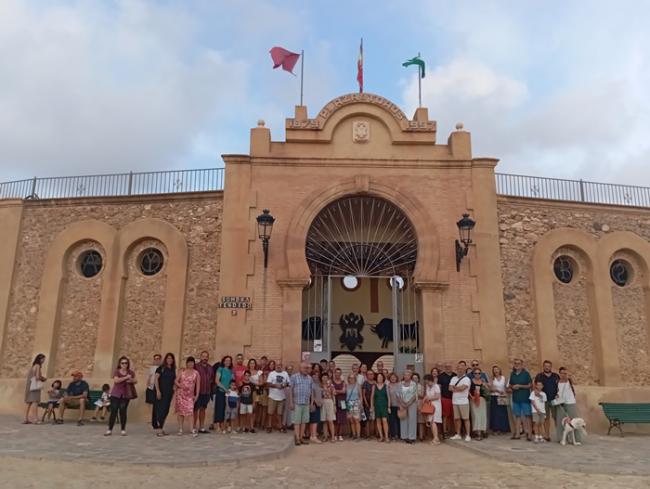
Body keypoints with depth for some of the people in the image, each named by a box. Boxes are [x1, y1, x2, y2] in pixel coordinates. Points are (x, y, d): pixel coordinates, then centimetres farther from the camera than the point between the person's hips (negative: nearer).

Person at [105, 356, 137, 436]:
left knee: (123, 411, 3)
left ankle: (123, 430, 10)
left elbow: (136, 381, 10)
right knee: (113, 411, -3)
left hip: (125, 395, 1)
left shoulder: (131, 372, 5)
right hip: (115, 394, -1)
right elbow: (116, 380, -18)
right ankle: (110, 430, 5)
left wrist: (131, 380, -11)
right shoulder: (117, 372, -2)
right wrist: (126, 377, -22)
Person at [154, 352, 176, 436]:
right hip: (161, 392, -6)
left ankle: (162, 428, 16)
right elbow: (156, 379, -9)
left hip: (169, 392, 6)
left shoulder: (173, 370, 12)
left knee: (166, 410, 7)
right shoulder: (161, 368, -4)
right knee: (161, 409, -8)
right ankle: (159, 430, -7)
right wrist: (158, 390, -16)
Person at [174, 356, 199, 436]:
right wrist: (181, 386, -15)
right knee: (180, 411, 3)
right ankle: (181, 429, 11)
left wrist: (197, 395, -2)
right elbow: (176, 381, 2)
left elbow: (198, 385, 3)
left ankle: (193, 430, -12)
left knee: (190, 411, -11)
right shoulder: (182, 371, 6)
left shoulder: (196, 373, 4)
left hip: (190, 395, -1)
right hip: (180, 393, 1)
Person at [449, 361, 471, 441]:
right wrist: (458, 389, -11)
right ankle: (458, 434, 18)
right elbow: (450, 388, 1)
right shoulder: (453, 378, 13)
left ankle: (468, 435, 5)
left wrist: (454, 387, -1)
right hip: (455, 401, 5)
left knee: (465, 418, -1)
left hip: (463, 401, -5)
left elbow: (462, 388, -17)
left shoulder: (466, 379, -3)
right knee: (457, 418, 10)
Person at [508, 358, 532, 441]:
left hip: (525, 398, -5)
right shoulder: (512, 374, 11)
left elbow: (529, 385, -6)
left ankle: (528, 434, -1)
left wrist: (519, 386, -14)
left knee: (527, 416, -4)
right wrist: (512, 387, -3)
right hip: (515, 398, 5)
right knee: (517, 416, 8)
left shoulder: (526, 373, -4)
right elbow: (510, 385, 19)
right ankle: (517, 433, 12)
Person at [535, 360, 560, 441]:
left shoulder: (556, 376, 8)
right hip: (544, 400, 0)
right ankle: (547, 435, 12)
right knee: (546, 418, 6)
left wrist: (558, 394, -3)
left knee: (556, 417, -2)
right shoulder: (539, 376, 3)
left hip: (554, 400, 0)